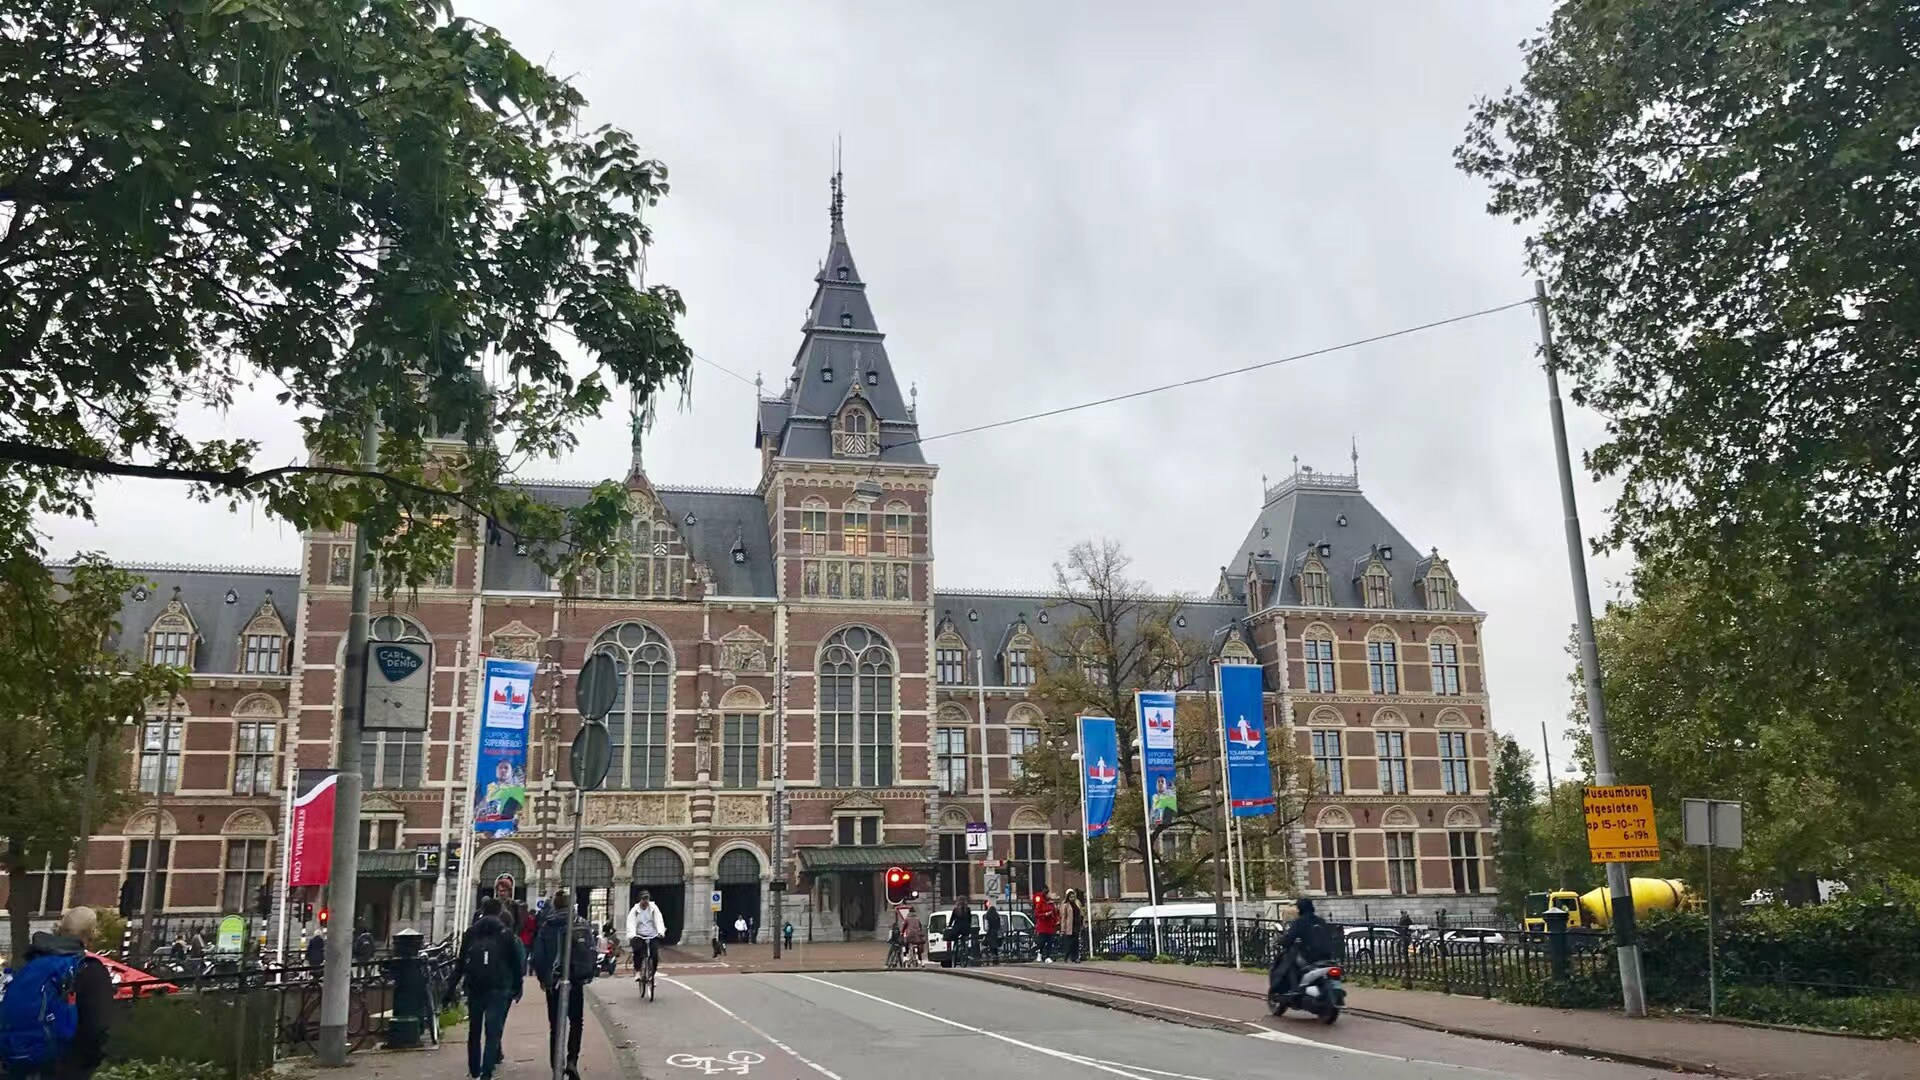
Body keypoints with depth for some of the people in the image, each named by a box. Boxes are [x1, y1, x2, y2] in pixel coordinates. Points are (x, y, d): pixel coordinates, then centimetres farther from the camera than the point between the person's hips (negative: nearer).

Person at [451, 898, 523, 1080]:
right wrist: (517, 988, 9)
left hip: (474, 988, 3)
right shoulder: (507, 935, -2)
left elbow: (460, 962, 8)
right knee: (493, 1032, -3)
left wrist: (452, 986, 11)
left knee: (474, 1031, 17)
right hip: (498, 989, -3)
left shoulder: (470, 933, 7)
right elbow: (517, 964, 1)